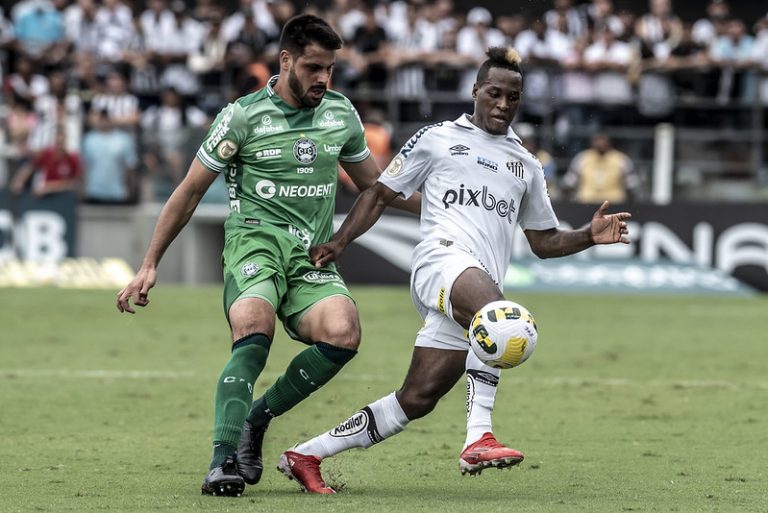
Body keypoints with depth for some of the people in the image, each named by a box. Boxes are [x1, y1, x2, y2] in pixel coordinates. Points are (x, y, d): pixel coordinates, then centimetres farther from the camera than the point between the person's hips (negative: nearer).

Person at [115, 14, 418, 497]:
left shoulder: (341, 113, 10)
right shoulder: (243, 116, -2)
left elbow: (372, 180, 28)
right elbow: (190, 191, 5)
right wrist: (150, 266, 4)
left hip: (314, 256, 4)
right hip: (255, 241, -4)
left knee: (342, 334, -26)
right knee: (254, 334, -33)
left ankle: (258, 417, -6)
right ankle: (224, 460, -33)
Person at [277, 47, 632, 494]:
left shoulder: (526, 165, 27)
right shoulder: (438, 140, 14)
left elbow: (544, 241, 29)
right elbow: (380, 194, 16)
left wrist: (590, 236, 10)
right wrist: (339, 242, 3)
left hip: (480, 297, 5)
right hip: (443, 257, -5)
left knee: (415, 401, -3)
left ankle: (306, 456, 9)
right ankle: (479, 440, -46)